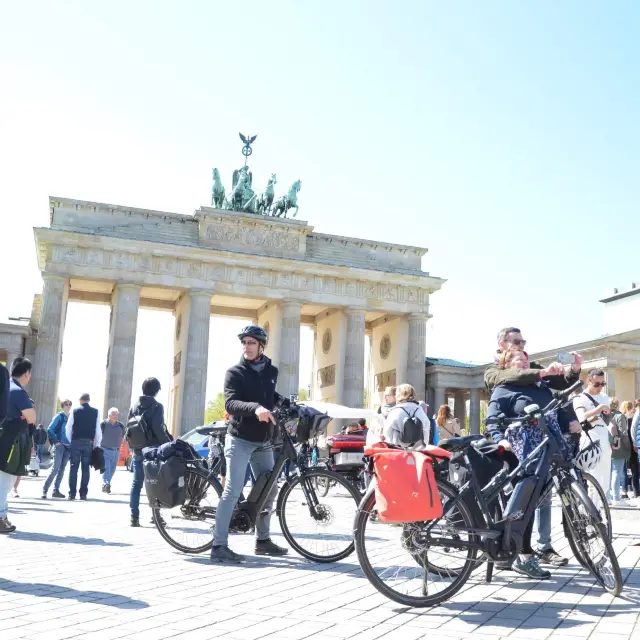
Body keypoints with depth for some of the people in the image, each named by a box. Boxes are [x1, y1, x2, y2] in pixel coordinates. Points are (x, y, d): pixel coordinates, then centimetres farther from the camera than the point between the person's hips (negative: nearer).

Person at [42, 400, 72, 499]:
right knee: (55, 468, -11)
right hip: (59, 446, -5)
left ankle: (56, 490, 11)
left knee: (62, 469, 6)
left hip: (68, 447, 5)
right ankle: (44, 490, -5)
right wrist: (56, 441, -12)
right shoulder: (60, 417, -4)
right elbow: (50, 429, -8)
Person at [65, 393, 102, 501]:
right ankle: (83, 494, 2)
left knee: (74, 467, 3)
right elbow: (98, 430, 1)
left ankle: (72, 493, -1)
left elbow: (68, 428, 2)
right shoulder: (95, 412, 2)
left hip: (76, 441, -1)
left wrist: (70, 440, 14)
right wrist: (97, 444, 9)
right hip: (89, 442, 1)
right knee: (85, 468, 5)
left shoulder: (75, 411, 0)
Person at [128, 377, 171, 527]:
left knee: (136, 483, 7)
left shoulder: (134, 406, 8)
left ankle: (134, 517, 4)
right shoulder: (157, 406, -10)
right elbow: (158, 429, -17)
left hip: (138, 451, 5)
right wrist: (170, 445, -8)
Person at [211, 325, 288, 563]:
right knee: (232, 491, -10)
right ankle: (219, 546, -7)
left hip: (263, 441, 6)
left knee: (270, 489, 11)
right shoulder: (235, 373, -7)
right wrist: (255, 408, -38)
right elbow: (230, 403, -21)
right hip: (240, 440, -6)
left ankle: (262, 540, 25)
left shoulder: (271, 371, 9)